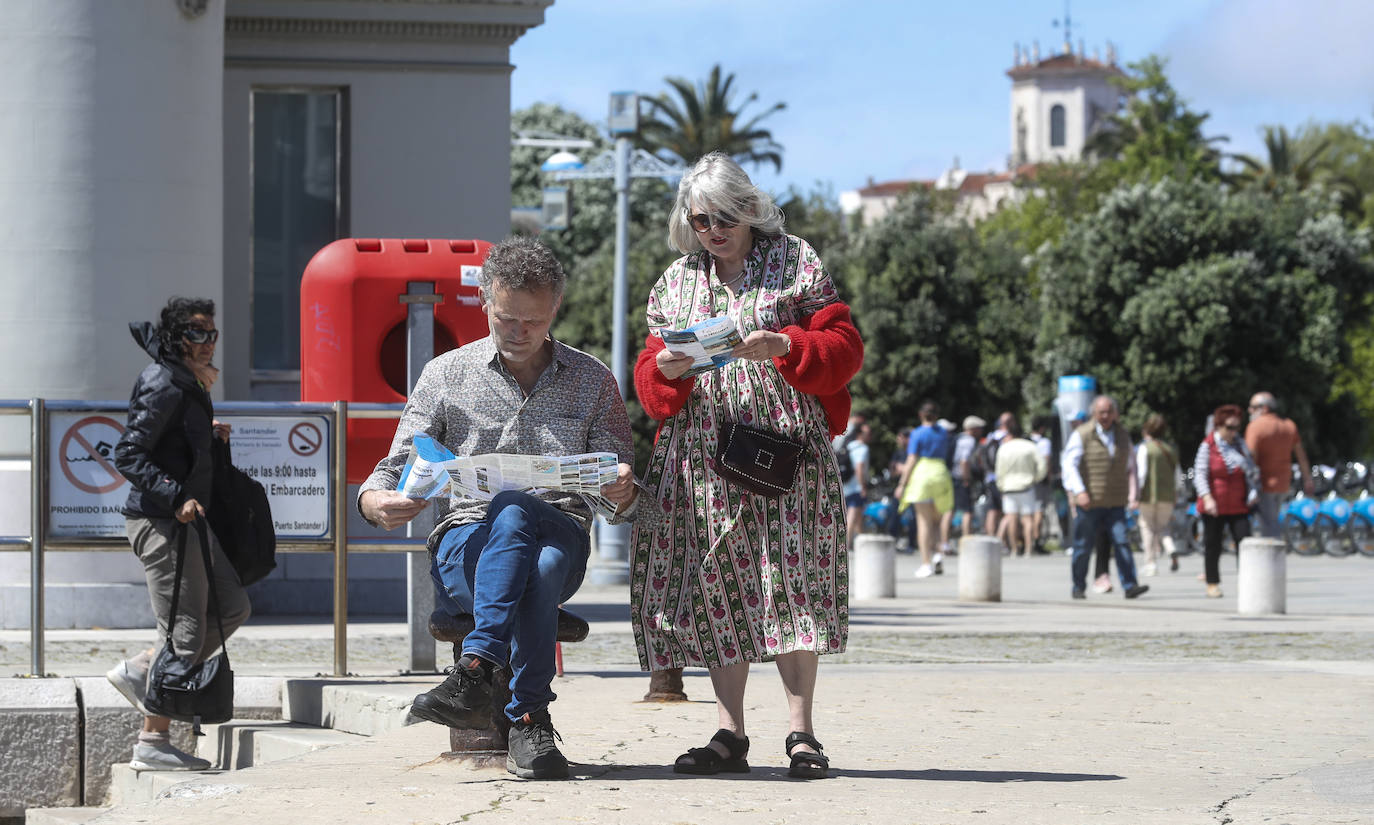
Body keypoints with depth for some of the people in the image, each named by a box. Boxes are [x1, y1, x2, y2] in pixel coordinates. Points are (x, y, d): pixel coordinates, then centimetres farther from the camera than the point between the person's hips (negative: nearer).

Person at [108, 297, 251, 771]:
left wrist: (209, 434, 12)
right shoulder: (164, 388, -16)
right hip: (160, 523, -10)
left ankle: (138, 671, 16)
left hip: (187, 520, 10)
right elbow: (127, 455, -21)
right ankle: (153, 744, 0)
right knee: (184, 632, -7)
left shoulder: (189, 386, 14)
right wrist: (177, 497, -27)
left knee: (233, 608, 14)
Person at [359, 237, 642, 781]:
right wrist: (375, 500, -17)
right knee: (513, 511, -38)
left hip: (559, 538, 0)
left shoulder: (591, 381, 13)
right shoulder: (445, 375, 12)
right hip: (464, 545, 0)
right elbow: (399, 465, 9)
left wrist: (624, 495, -17)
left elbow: (623, 499, 10)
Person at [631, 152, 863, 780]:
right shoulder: (676, 281, 17)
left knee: (787, 577, -11)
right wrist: (666, 369, -10)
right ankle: (730, 735, 3)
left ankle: (801, 732, -9)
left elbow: (844, 349, 1)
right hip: (702, 454, 3)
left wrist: (784, 347, -16)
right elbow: (649, 380, 13)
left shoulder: (795, 263, 7)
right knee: (716, 582, -1)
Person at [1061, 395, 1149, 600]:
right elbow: (1069, 464, -10)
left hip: (1115, 504, 3)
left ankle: (1130, 585, -14)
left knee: (1122, 542, -10)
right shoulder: (1081, 435, -3)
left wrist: (1133, 493, 15)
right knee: (1083, 547, 3)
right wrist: (1079, 491, -20)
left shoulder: (1122, 435, 12)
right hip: (1088, 503, -3)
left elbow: (1130, 466, 22)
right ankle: (1078, 587, 16)